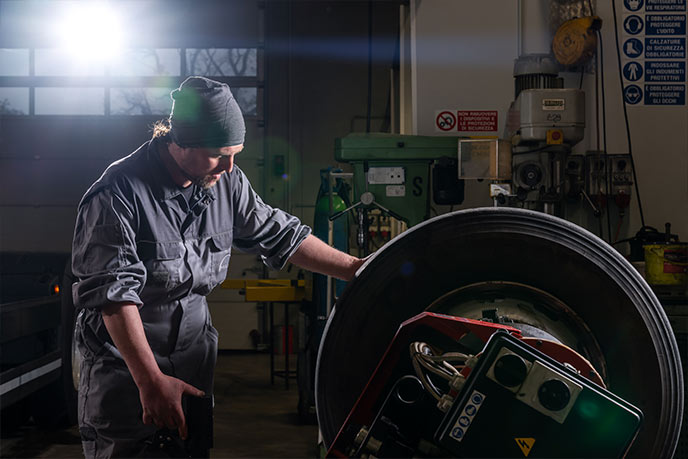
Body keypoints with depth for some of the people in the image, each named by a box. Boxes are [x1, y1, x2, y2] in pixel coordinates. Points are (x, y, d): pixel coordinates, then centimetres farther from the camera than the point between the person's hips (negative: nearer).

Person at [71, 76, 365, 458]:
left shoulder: (228, 183, -2)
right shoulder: (119, 194, -20)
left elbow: (280, 236, 8)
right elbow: (114, 294, -24)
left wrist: (358, 269, 4)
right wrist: (151, 381, -29)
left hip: (195, 354, 5)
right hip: (125, 364, -5)